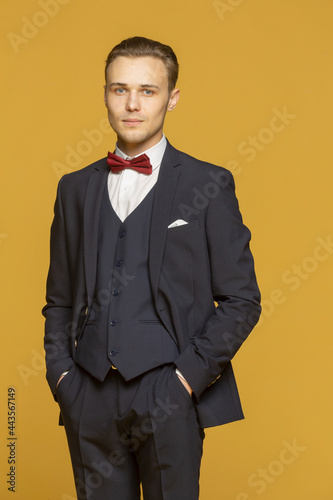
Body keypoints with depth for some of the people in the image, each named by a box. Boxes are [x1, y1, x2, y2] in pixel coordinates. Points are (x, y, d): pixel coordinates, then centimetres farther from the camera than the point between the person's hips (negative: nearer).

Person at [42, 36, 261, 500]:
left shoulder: (209, 185, 1)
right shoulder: (76, 188, 12)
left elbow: (241, 299, -1)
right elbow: (59, 300, 15)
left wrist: (190, 375, -10)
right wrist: (60, 371, 2)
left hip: (170, 397, -3)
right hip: (89, 399, 3)